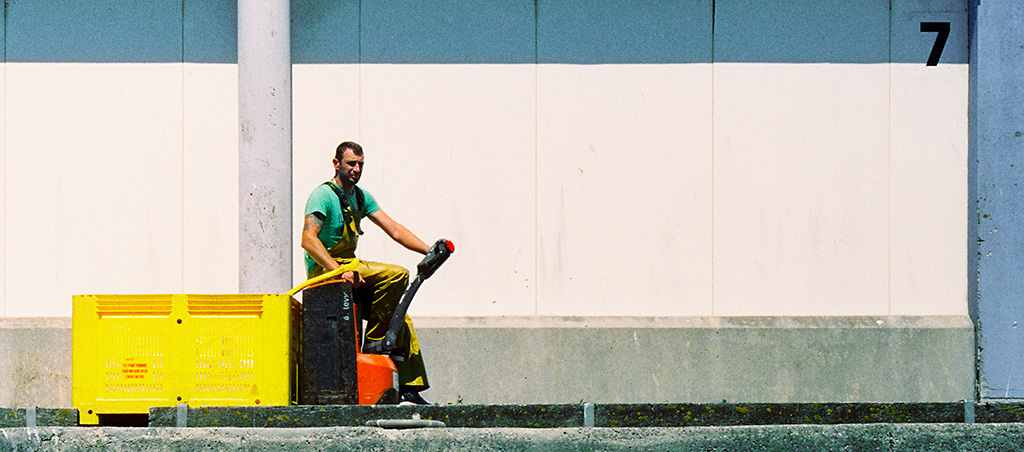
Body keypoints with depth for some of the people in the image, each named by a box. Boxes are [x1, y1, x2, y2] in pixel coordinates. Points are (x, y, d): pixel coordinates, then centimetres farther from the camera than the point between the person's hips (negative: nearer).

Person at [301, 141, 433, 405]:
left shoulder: (360, 197, 16)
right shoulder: (323, 195, -10)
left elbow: (394, 230, 11)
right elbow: (308, 239, -22)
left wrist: (429, 251, -3)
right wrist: (338, 270, -33)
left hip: (347, 267, 9)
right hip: (325, 271, -9)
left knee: (402, 321, 0)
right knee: (397, 274, -25)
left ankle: (409, 390, 1)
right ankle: (375, 342, -16)